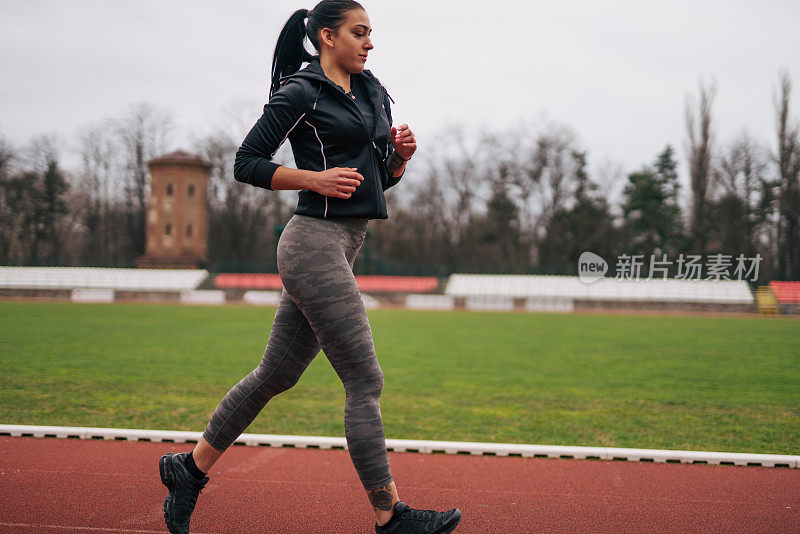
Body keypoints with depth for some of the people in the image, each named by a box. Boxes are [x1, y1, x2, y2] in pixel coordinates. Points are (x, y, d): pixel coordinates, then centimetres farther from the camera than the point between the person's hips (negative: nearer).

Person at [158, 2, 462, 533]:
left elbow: (380, 180, 24)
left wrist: (401, 155, 3)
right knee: (365, 383, -6)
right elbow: (246, 163, -7)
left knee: (277, 374, 14)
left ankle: (190, 468, 26)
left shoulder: (373, 94, 18)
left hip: (345, 246, 9)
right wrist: (316, 178, -17)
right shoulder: (300, 92, -6)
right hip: (315, 241, -9)